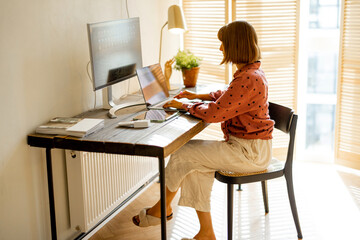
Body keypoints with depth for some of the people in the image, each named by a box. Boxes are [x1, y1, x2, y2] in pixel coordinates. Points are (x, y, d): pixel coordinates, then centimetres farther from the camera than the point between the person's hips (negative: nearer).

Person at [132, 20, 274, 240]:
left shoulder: (248, 79, -24)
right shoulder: (250, 72, 9)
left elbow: (214, 113, -22)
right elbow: (226, 95, 27)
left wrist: (184, 106, -7)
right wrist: (197, 96, 20)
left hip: (250, 152, -10)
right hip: (244, 144, 10)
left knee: (183, 155, -8)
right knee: (194, 157, 1)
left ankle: (162, 208, 19)